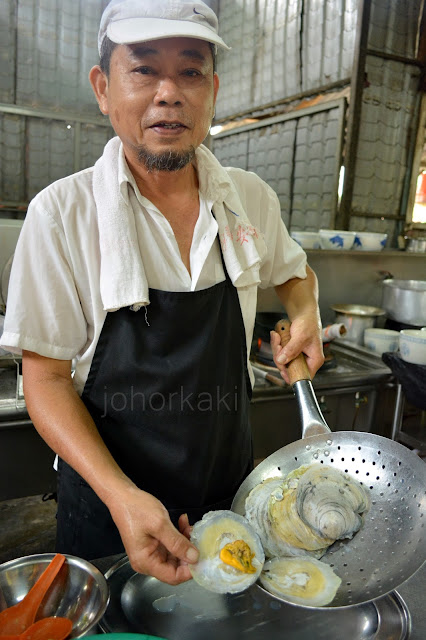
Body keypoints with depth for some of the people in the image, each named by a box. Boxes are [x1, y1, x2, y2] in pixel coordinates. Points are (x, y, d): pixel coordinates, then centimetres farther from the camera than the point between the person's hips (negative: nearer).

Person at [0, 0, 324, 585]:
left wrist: (305, 316, -6)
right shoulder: (61, 213, -16)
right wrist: (120, 495, -26)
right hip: (107, 498, -2)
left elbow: (292, 270, 16)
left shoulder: (252, 198, -5)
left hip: (230, 490, 4)